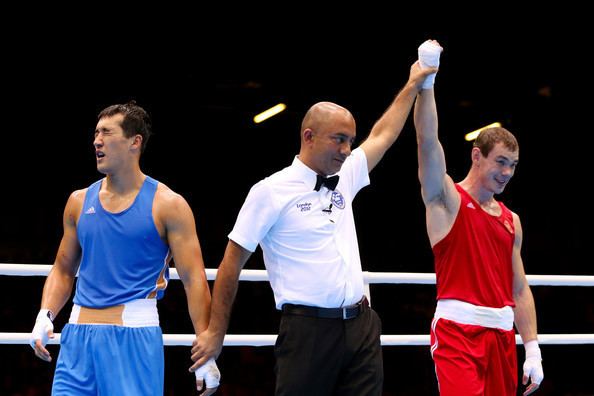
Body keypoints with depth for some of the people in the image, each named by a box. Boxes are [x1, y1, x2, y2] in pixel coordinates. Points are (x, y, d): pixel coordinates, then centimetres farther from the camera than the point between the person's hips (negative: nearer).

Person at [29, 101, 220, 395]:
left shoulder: (167, 204, -1)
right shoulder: (79, 201, 12)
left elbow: (193, 279, -4)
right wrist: (45, 315, 2)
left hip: (135, 337, -4)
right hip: (78, 337, 4)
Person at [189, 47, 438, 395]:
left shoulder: (344, 179, 14)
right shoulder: (270, 192, -3)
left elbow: (383, 135, 29)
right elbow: (232, 264, -1)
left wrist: (413, 85, 31)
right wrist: (216, 333, -1)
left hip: (361, 326, 6)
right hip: (309, 329, -6)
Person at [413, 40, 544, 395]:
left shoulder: (511, 220, 16)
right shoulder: (447, 200, 2)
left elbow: (520, 289, 16)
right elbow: (427, 140, -12)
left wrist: (533, 350, 9)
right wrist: (427, 77, -21)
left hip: (502, 334, 6)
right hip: (458, 329, -6)